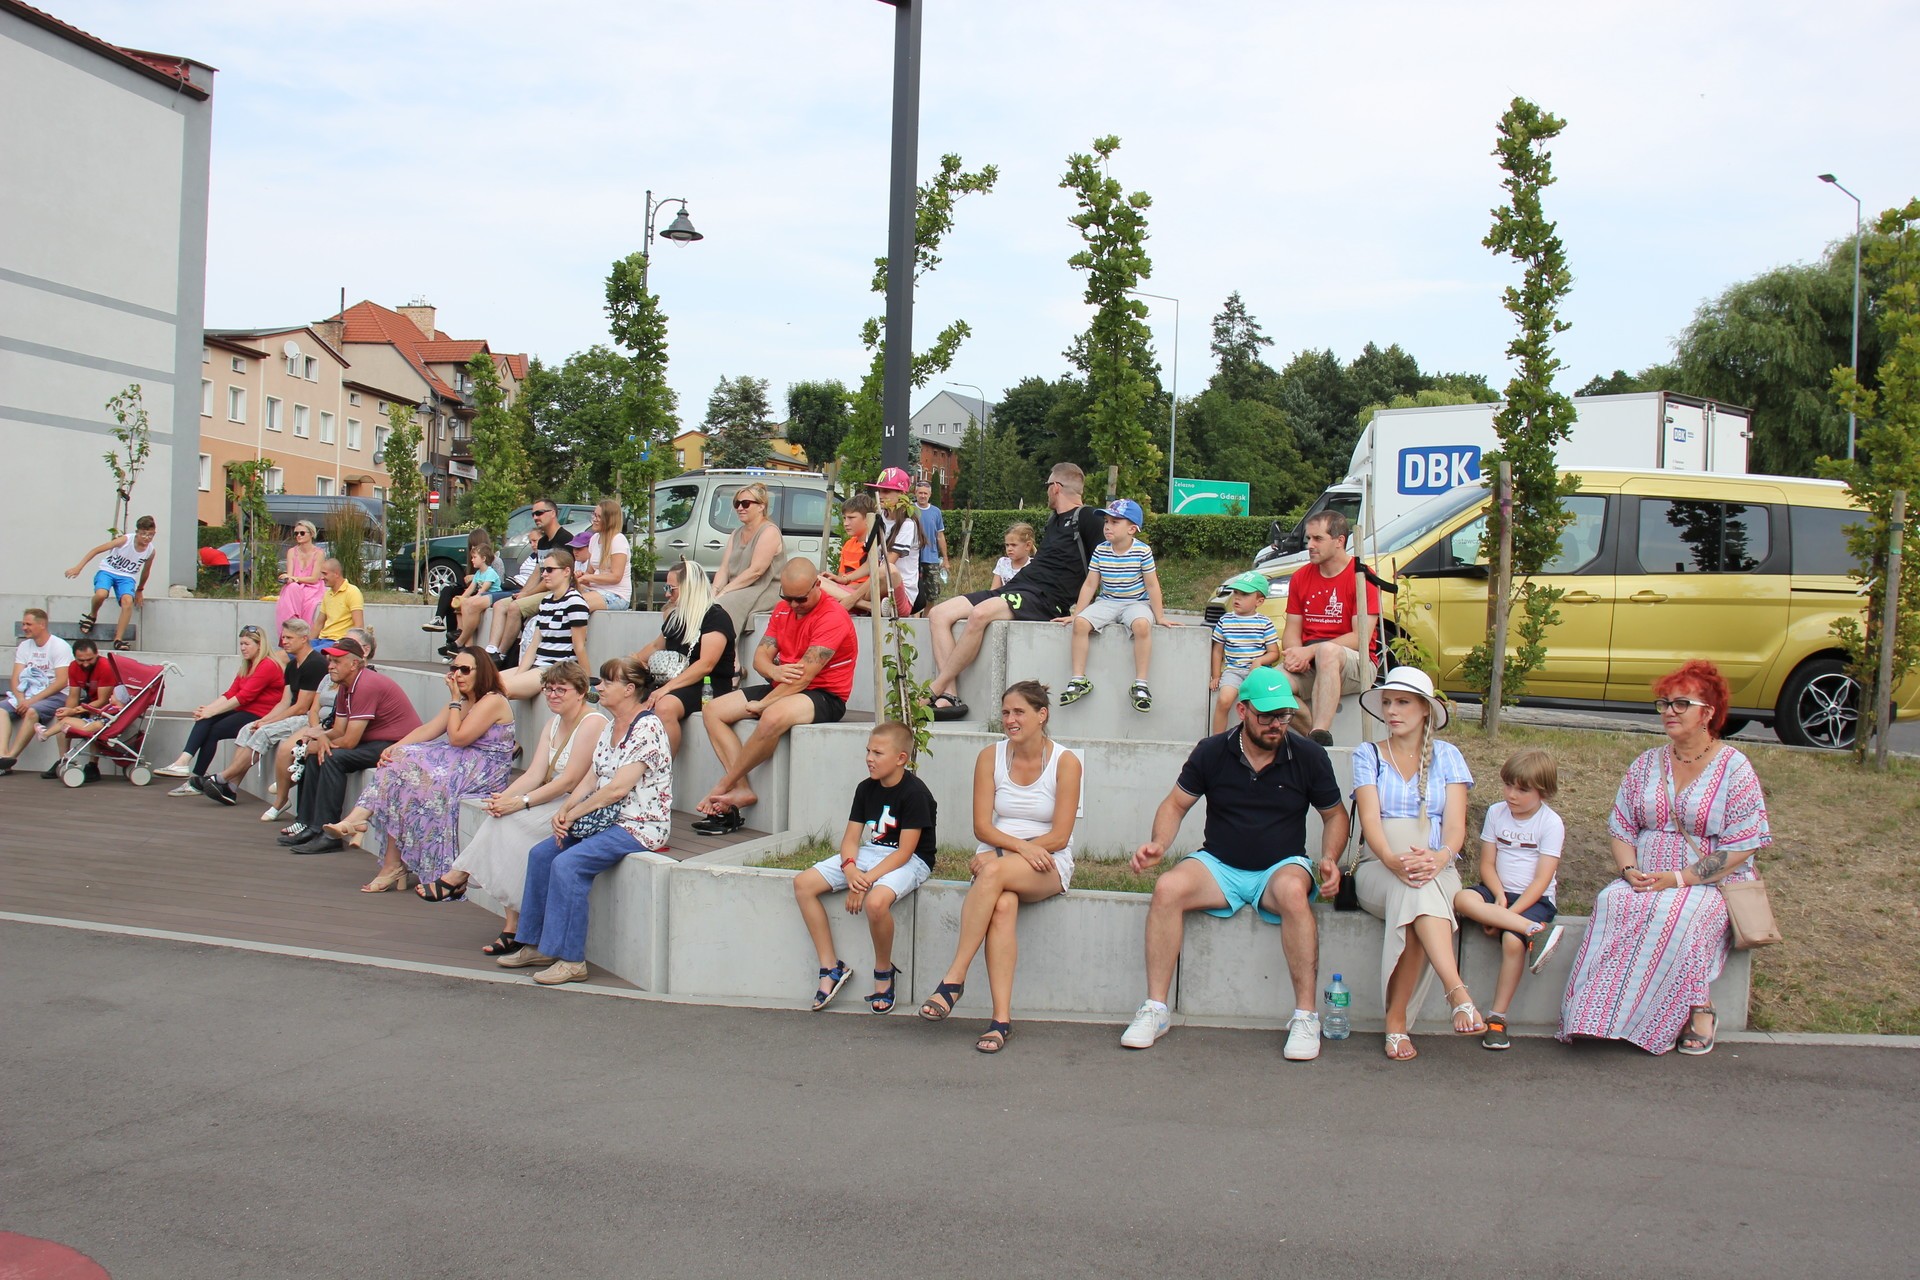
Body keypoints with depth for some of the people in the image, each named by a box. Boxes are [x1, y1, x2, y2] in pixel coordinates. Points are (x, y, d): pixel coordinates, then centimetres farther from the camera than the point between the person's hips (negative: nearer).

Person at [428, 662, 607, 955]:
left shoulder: (592, 724, -12)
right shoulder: (554, 723, 16)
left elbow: (569, 781, -18)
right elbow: (535, 774, 5)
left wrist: (521, 802, -21)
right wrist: (505, 797, -13)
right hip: (555, 803, 8)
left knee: (511, 821, -24)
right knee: (503, 818, -17)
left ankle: (456, 879, -8)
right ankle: (512, 928, -17)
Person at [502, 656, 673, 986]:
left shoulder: (647, 728, -16)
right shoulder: (609, 730, 15)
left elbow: (617, 788, -21)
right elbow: (592, 779, 13)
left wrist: (573, 814, -14)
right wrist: (564, 810, -5)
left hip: (639, 826, -10)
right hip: (605, 821, 10)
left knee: (567, 863, -25)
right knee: (541, 853, 1)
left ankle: (571, 959, -19)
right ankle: (536, 945, 9)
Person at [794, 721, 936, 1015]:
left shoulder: (914, 792, -16)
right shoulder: (866, 788, 6)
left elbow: (905, 851, -20)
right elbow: (851, 837, 3)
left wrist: (867, 880, -26)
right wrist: (850, 869, -20)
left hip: (909, 861, -8)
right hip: (870, 853, 8)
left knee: (876, 900, -38)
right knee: (803, 883, -6)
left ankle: (884, 972, -8)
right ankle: (831, 968, -3)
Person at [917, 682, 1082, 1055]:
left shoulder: (1065, 763, -4)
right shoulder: (990, 757, 5)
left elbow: (1059, 837, -8)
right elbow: (982, 827, 1)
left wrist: (998, 856, -13)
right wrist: (1020, 845, -19)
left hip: (1047, 864, -2)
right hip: (995, 854, 2)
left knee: (994, 872, -36)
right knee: (1004, 905, -33)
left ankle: (954, 978, -32)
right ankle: (1002, 1016, -36)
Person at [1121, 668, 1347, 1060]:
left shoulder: (1309, 756, 0)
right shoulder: (1211, 752, -1)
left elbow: (1335, 815, 11)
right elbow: (1176, 804, 7)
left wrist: (1330, 859, -8)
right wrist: (1158, 844, -12)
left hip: (1281, 867, -1)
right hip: (1218, 866, 1)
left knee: (1293, 890, -37)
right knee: (1167, 888, -29)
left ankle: (1305, 1016, -27)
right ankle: (1155, 1009, -20)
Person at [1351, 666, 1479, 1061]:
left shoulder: (1447, 756, 11)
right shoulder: (1368, 755, 9)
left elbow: (1455, 825, -3)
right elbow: (1370, 819, -8)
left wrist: (1440, 857, -27)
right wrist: (1392, 859, -30)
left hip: (1439, 873, 1)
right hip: (1379, 871, -1)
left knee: (1419, 890, -36)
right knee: (1417, 891, -37)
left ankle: (1397, 1020, -33)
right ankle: (1458, 991, -52)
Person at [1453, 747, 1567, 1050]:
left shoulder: (1551, 823, -6)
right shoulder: (1496, 813, 6)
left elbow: (1542, 880, -12)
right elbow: (1487, 864, 4)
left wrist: (1509, 912, -21)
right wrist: (1499, 898, -16)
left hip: (1534, 899, -4)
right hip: (1498, 890, 4)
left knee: (1512, 940, -31)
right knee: (1463, 899, -29)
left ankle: (1497, 1018, -18)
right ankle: (1536, 931, -35)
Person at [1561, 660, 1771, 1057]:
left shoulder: (1734, 768, -3)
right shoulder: (1645, 765, 12)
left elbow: (1741, 848, -9)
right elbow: (1621, 829, 13)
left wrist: (1678, 879, -16)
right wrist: (1630, 871, -9)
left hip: (1711, 885, -4)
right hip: (1646, 881, 4)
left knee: (1672, 915, -35)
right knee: (1613, 902, -29)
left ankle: (1699, 1009, -18)